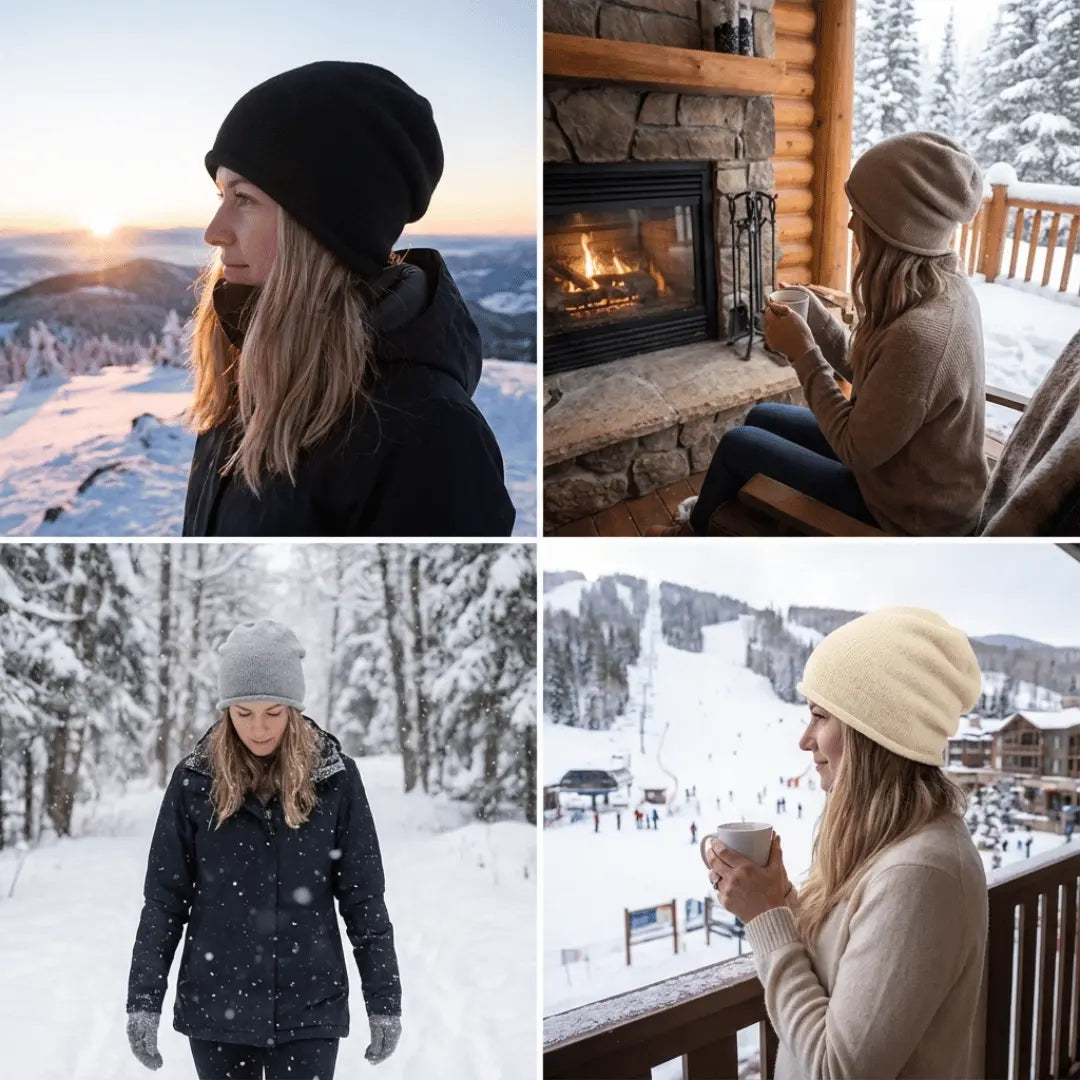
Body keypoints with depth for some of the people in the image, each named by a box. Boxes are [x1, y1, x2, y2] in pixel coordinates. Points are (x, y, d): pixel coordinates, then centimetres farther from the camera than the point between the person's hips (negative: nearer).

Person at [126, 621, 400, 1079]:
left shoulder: (335, 777, -5)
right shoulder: (196, 779, -4)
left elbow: (363, 897, -1)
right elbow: (163, 898, 0)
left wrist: (384, 1000, 0)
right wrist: (143, 999, -3)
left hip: (311, 1007, -1)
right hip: (216, 1007, 1)